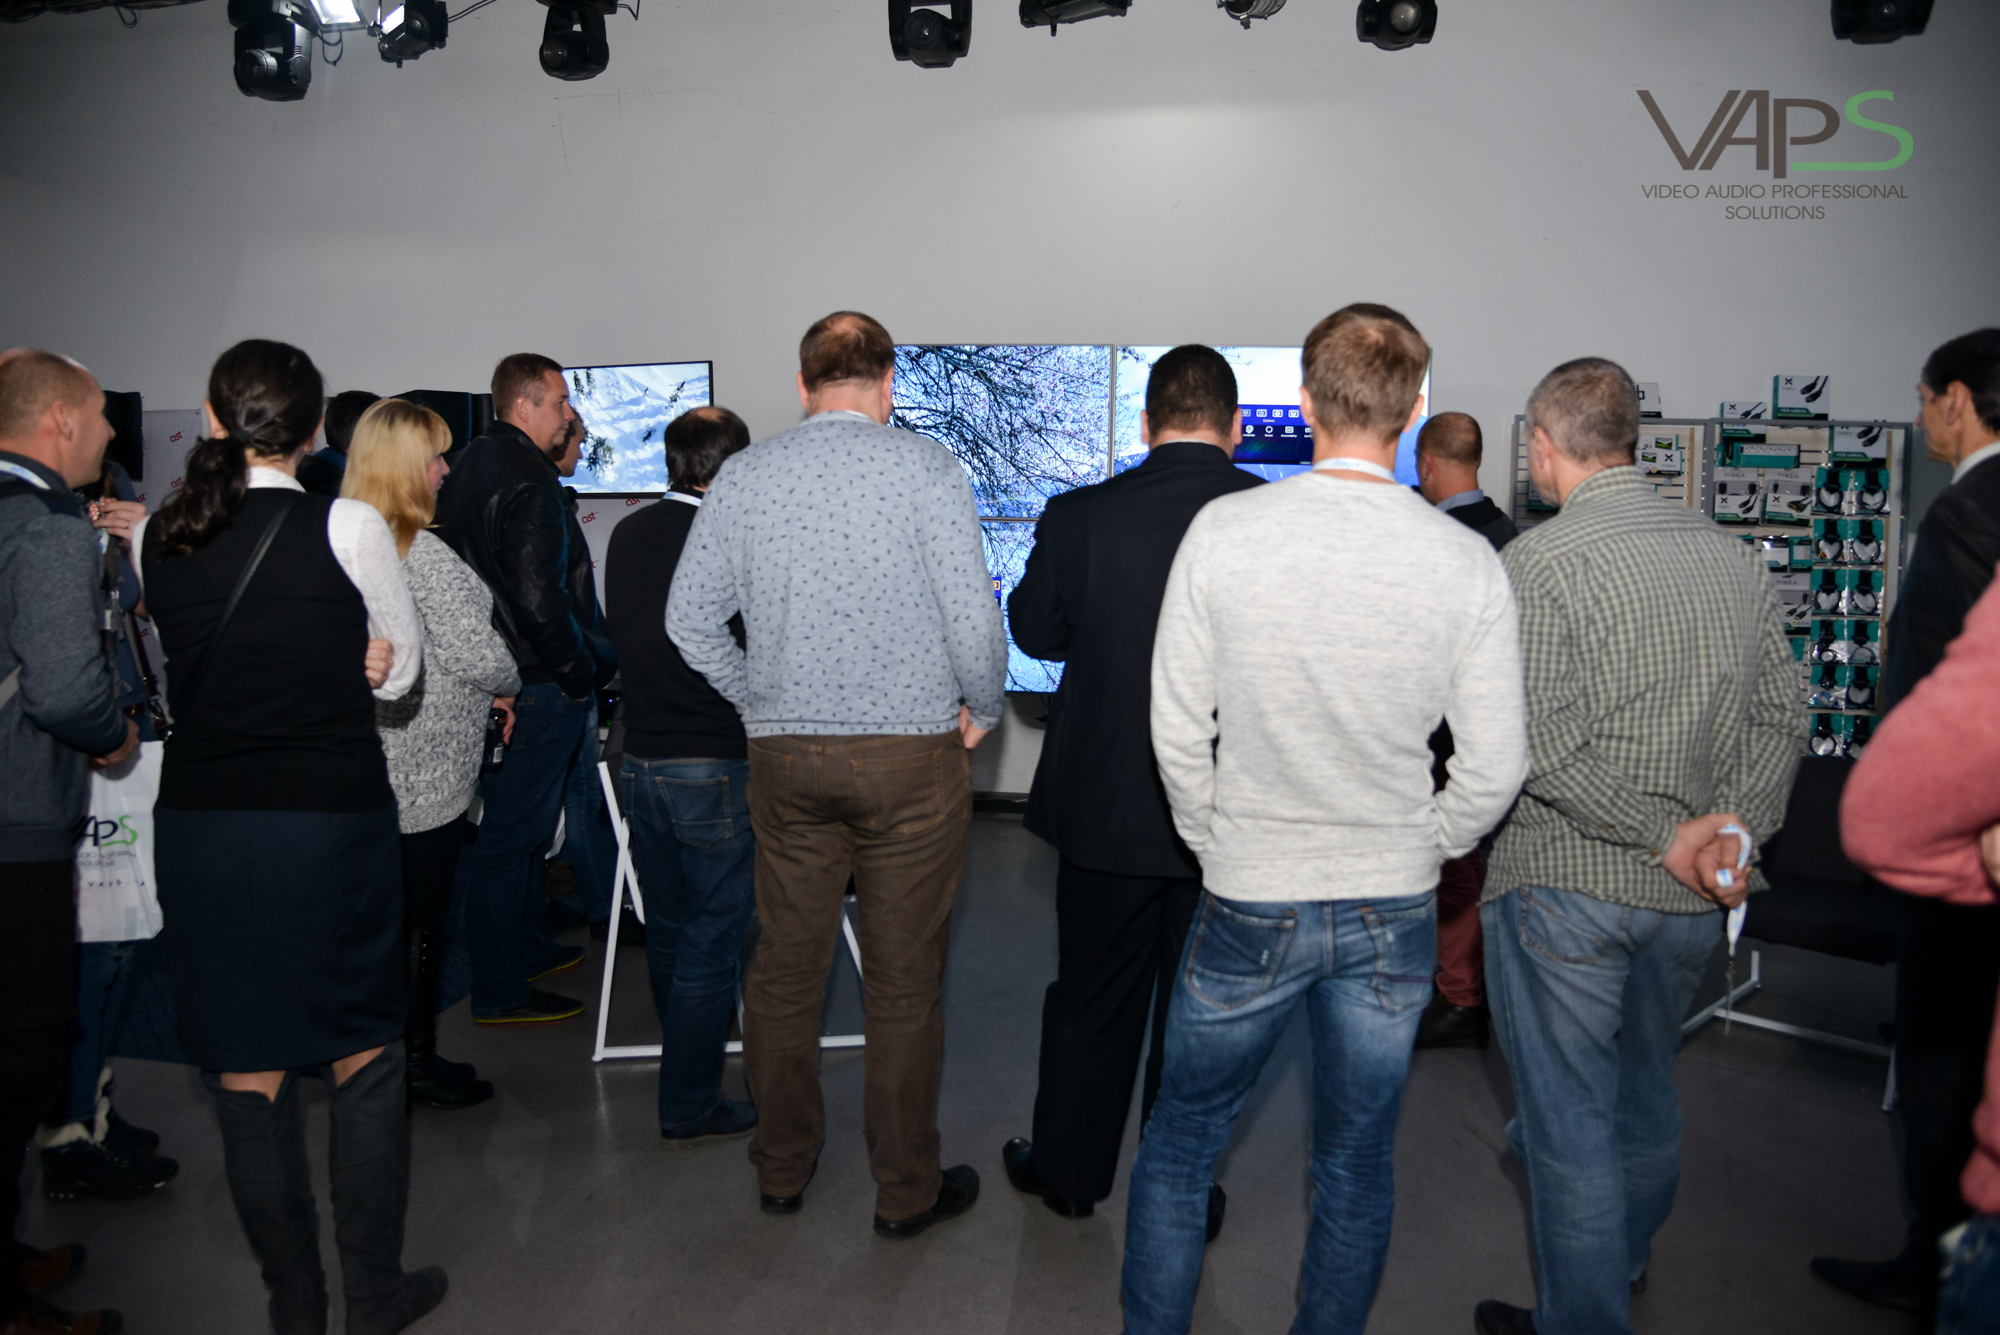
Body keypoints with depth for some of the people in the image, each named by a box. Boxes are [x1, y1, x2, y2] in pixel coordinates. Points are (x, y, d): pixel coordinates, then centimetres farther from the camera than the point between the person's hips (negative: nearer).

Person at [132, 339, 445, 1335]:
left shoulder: (153, 537, 3)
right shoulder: (348, 526, -9)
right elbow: (399, 671, 2)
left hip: (197, 822, 3)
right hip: (330, 820, -3)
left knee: (246, 1076, 13)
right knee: (363, 1059, 13)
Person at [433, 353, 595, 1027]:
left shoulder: (466, 467, 13)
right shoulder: (528, 481, -17)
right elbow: (538, 597, -23)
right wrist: (579, 675, -13)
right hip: (535, 685, -10)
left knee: (516, 824, 21)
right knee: (510, 833, -2)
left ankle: (528, 947, 36)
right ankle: (499, 990, 8)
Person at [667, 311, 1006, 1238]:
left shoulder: (743, 475, 3)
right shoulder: (927, 468, -7)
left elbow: (689, 619, 3)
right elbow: (973, 614, -12)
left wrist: (763, 703, 14)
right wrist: (981, 710, 5)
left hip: (786, 756, 3)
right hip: (912, 754, -3)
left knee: (785, 969, 16)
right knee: (904, 983, 8)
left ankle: (782, 1169, 31)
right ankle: (906, 1191, 21)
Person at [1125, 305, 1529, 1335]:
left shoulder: (1222, 530, -12)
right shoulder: (1467, 562, -8)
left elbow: (1177, 729, -7)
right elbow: (1496, 767, -5)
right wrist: (1421, 854, 12)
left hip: (1248, 903, -1)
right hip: (1393, 913, 2)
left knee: (1178, 1146, 18)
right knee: (1356, 1168, 19)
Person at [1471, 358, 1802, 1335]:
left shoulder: (1537, 562, -16)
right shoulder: (1734, 558, 4)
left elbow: (1533, 742, -23)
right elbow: (1781, 718, 3)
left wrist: (1664, 836, -16)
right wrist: (1732, 830, -7)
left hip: (1565, 887, -7)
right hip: (1691, 899, 7)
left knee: (1570, 1121, 8)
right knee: (1645, 1096, 26)